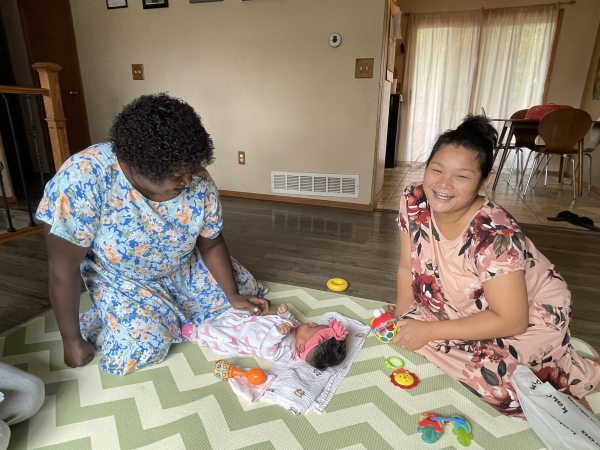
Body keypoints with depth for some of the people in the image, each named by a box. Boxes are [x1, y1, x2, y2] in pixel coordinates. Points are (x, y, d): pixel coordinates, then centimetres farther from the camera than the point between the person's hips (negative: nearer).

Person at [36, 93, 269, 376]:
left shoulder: (198, 181, -25)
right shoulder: (83, 179, -35)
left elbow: (211, 244, -9)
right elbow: (63, 270, -25)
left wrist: (233, 295, -13)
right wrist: (72, 341, -16)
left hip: (185, 268, 4)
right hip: (122, 278, -3)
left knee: (247, 291, 5)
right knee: (144, 347, -22)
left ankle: (172, 311, 23)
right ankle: (103, 319, 11)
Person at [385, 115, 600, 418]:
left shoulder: (494, 233, -34)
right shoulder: (413, 202, -19)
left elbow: (511, 321, -29)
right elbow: (407, 267, -6)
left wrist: (428, 331, -26)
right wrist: (402, 317, -7)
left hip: (532, 312, -6)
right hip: (465, 310, 7)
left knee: (491, 376, -27)